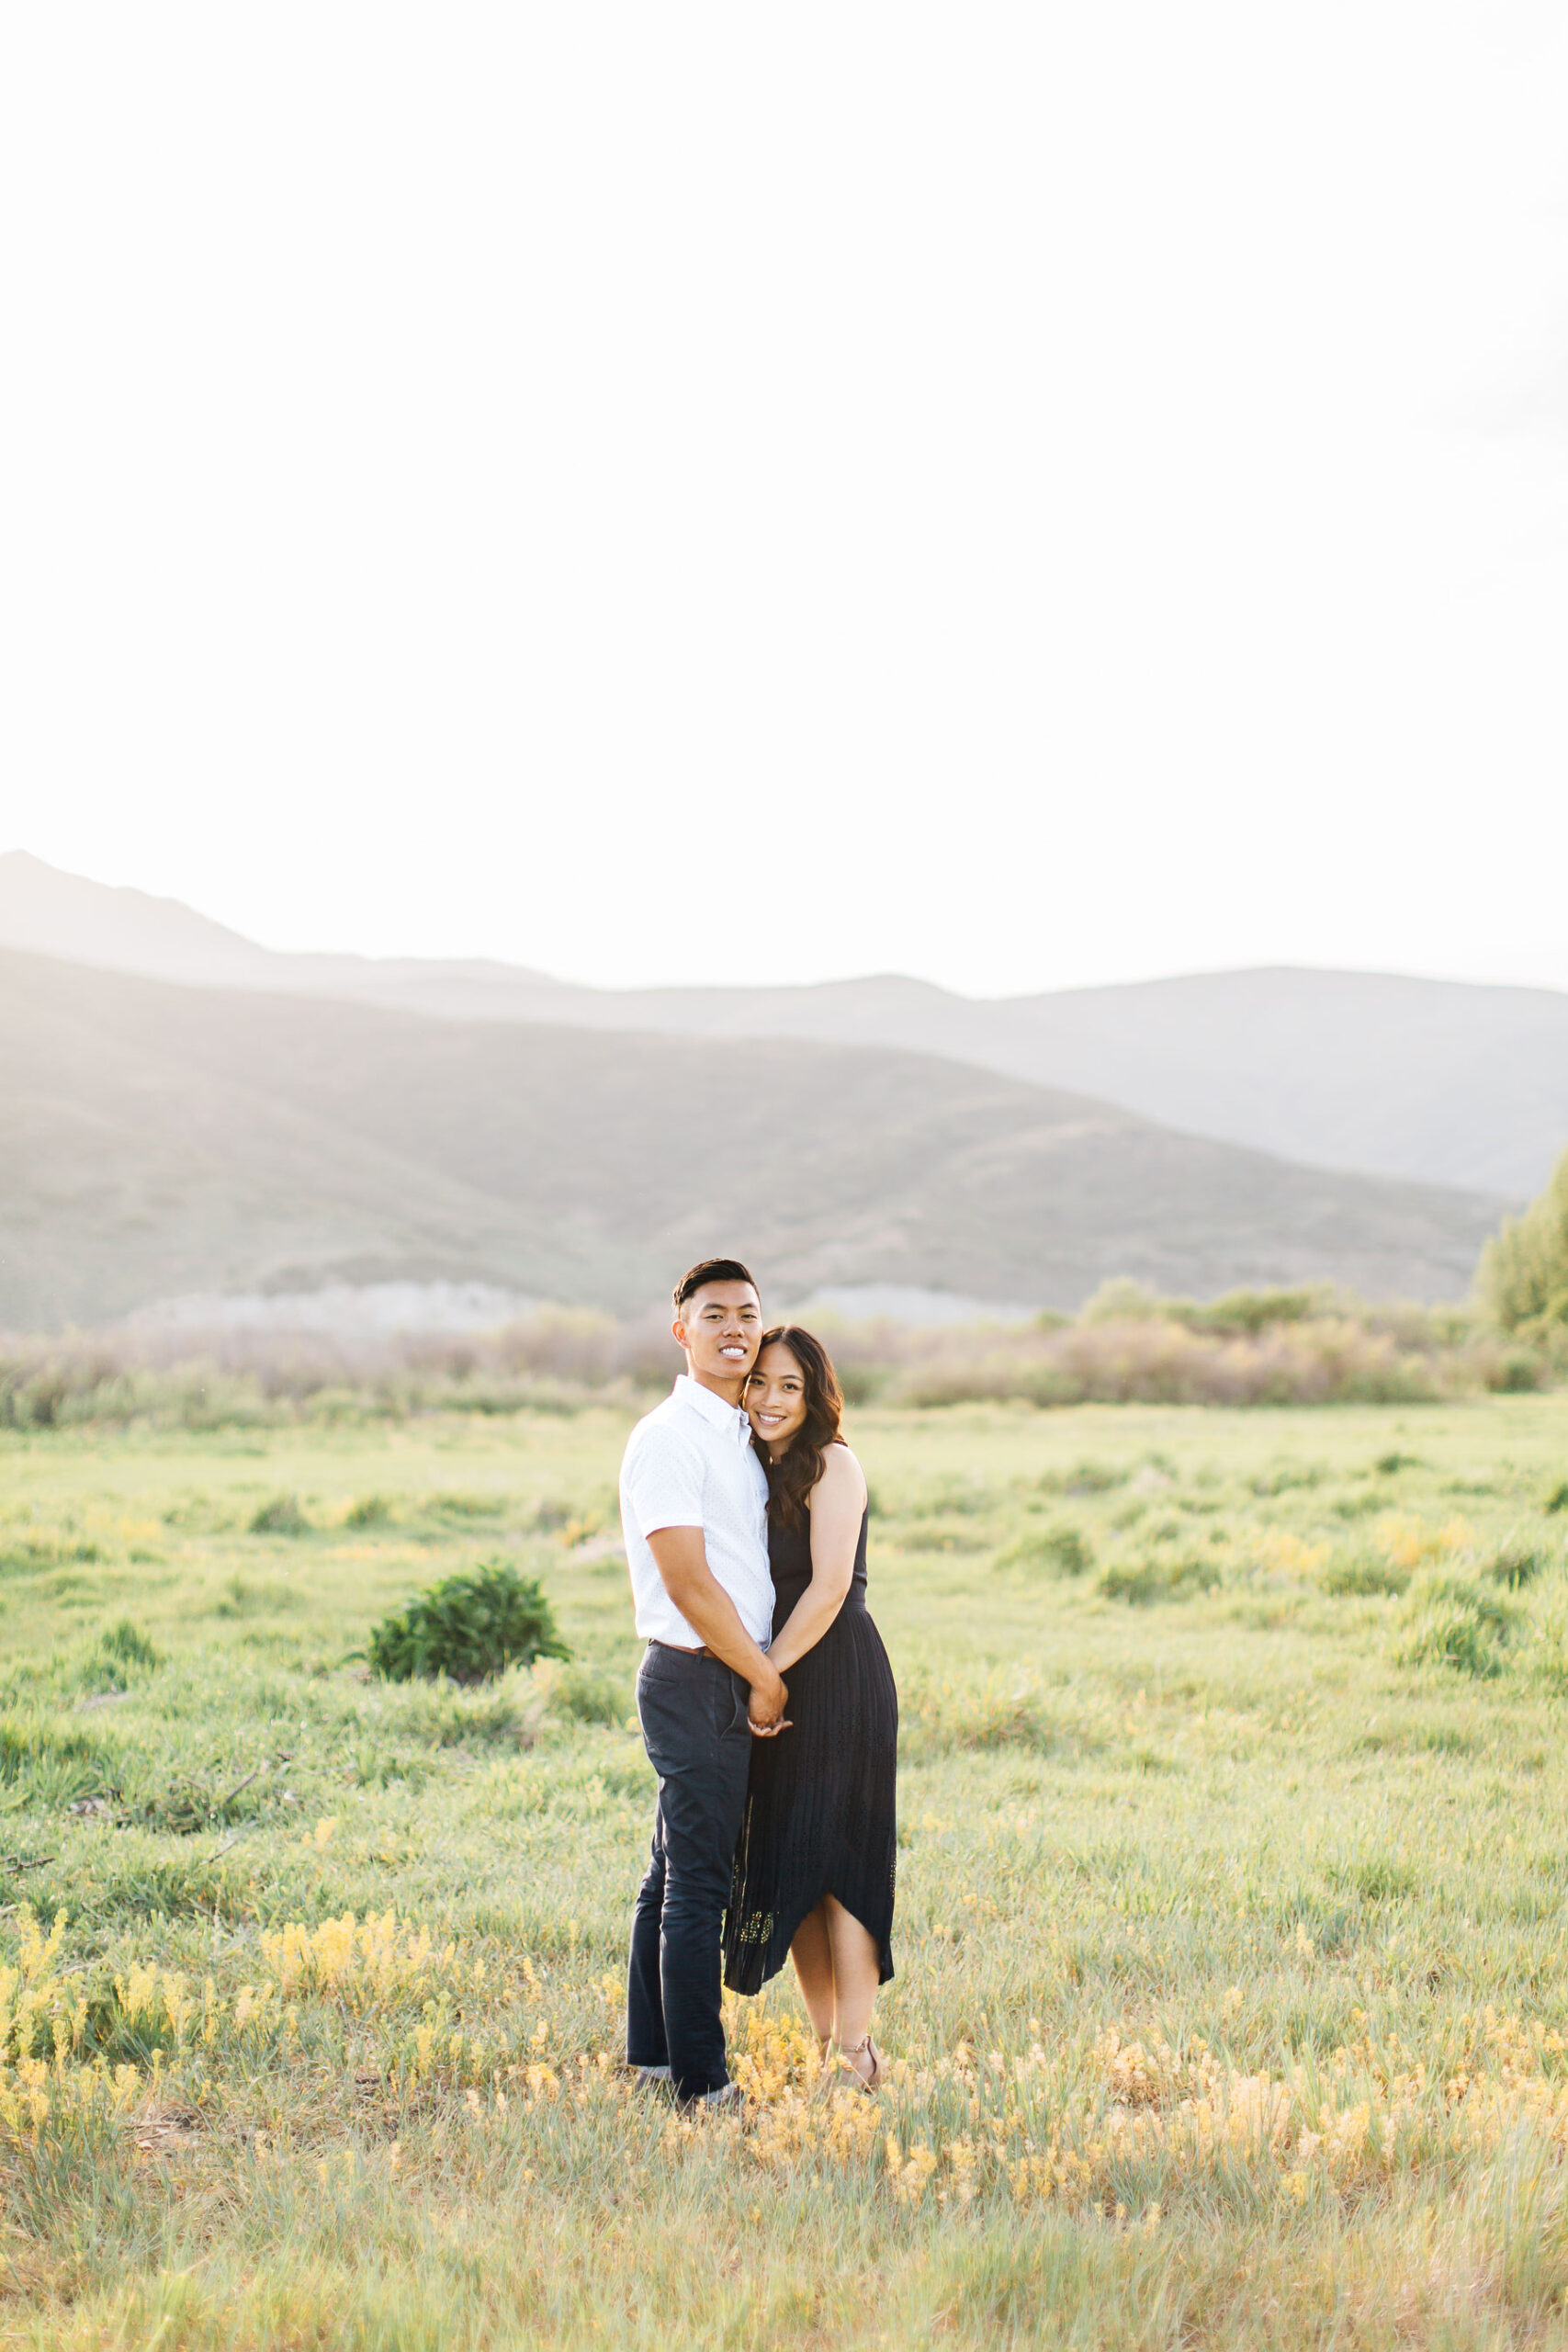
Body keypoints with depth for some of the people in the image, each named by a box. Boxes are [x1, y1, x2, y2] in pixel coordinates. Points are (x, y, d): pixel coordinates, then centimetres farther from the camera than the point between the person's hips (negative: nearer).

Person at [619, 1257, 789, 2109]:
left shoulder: (742, 1434, 16)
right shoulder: (668, 1438, -13)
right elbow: (688, 1581, -17)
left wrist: (763, 1675, 13)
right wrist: (764, 1679, -11)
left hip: (739, 1680, 9)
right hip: (698, 1680, -9)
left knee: (675, 1873, 15)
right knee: (697, 1885, -6)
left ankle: (651, 2054, 24)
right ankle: (700, 2084, -2)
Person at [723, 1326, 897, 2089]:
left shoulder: (831, 1465, -9)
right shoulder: (757, 1471, 15)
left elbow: (829, 1587, -17)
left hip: (836, 1677, -8)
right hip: (776, 1685, 8)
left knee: (834, 1859, -8)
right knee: (782, 1864, 8)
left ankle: (855, 2052, -3)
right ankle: (824, 2045, 16)